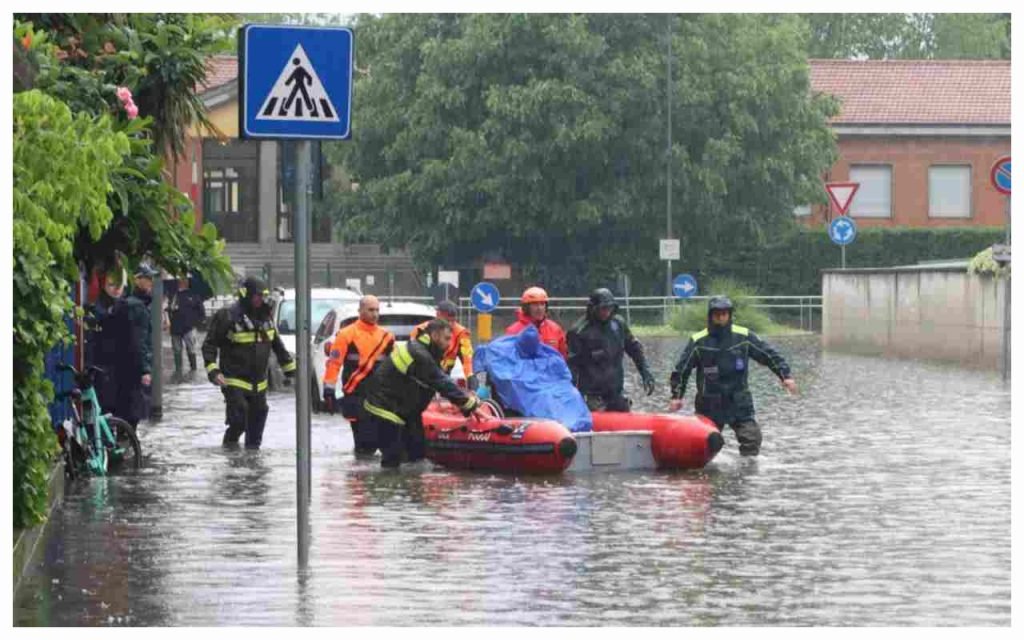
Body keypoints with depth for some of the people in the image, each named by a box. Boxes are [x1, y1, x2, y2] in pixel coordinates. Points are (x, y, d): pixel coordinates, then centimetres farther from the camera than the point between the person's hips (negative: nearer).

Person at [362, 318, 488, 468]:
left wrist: (464, 396, 0)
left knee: (417, 453, 10)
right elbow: (442, 384, -23)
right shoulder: (420, 356, -22)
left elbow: (441, 381, 13)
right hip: (384, 410, -11)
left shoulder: (419, 349, 10)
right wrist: (471, 406, -20)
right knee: (392, 460, -12)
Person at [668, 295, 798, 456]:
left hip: (739, 401, 1)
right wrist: (676, 396, -1)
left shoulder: (744, 337, -1)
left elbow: (769, 355, 5)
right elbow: (681, 369, 2)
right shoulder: (698, 342, -3)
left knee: (751, 438, -9)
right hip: (710, 404, -1)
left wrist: (785, 375, -2)